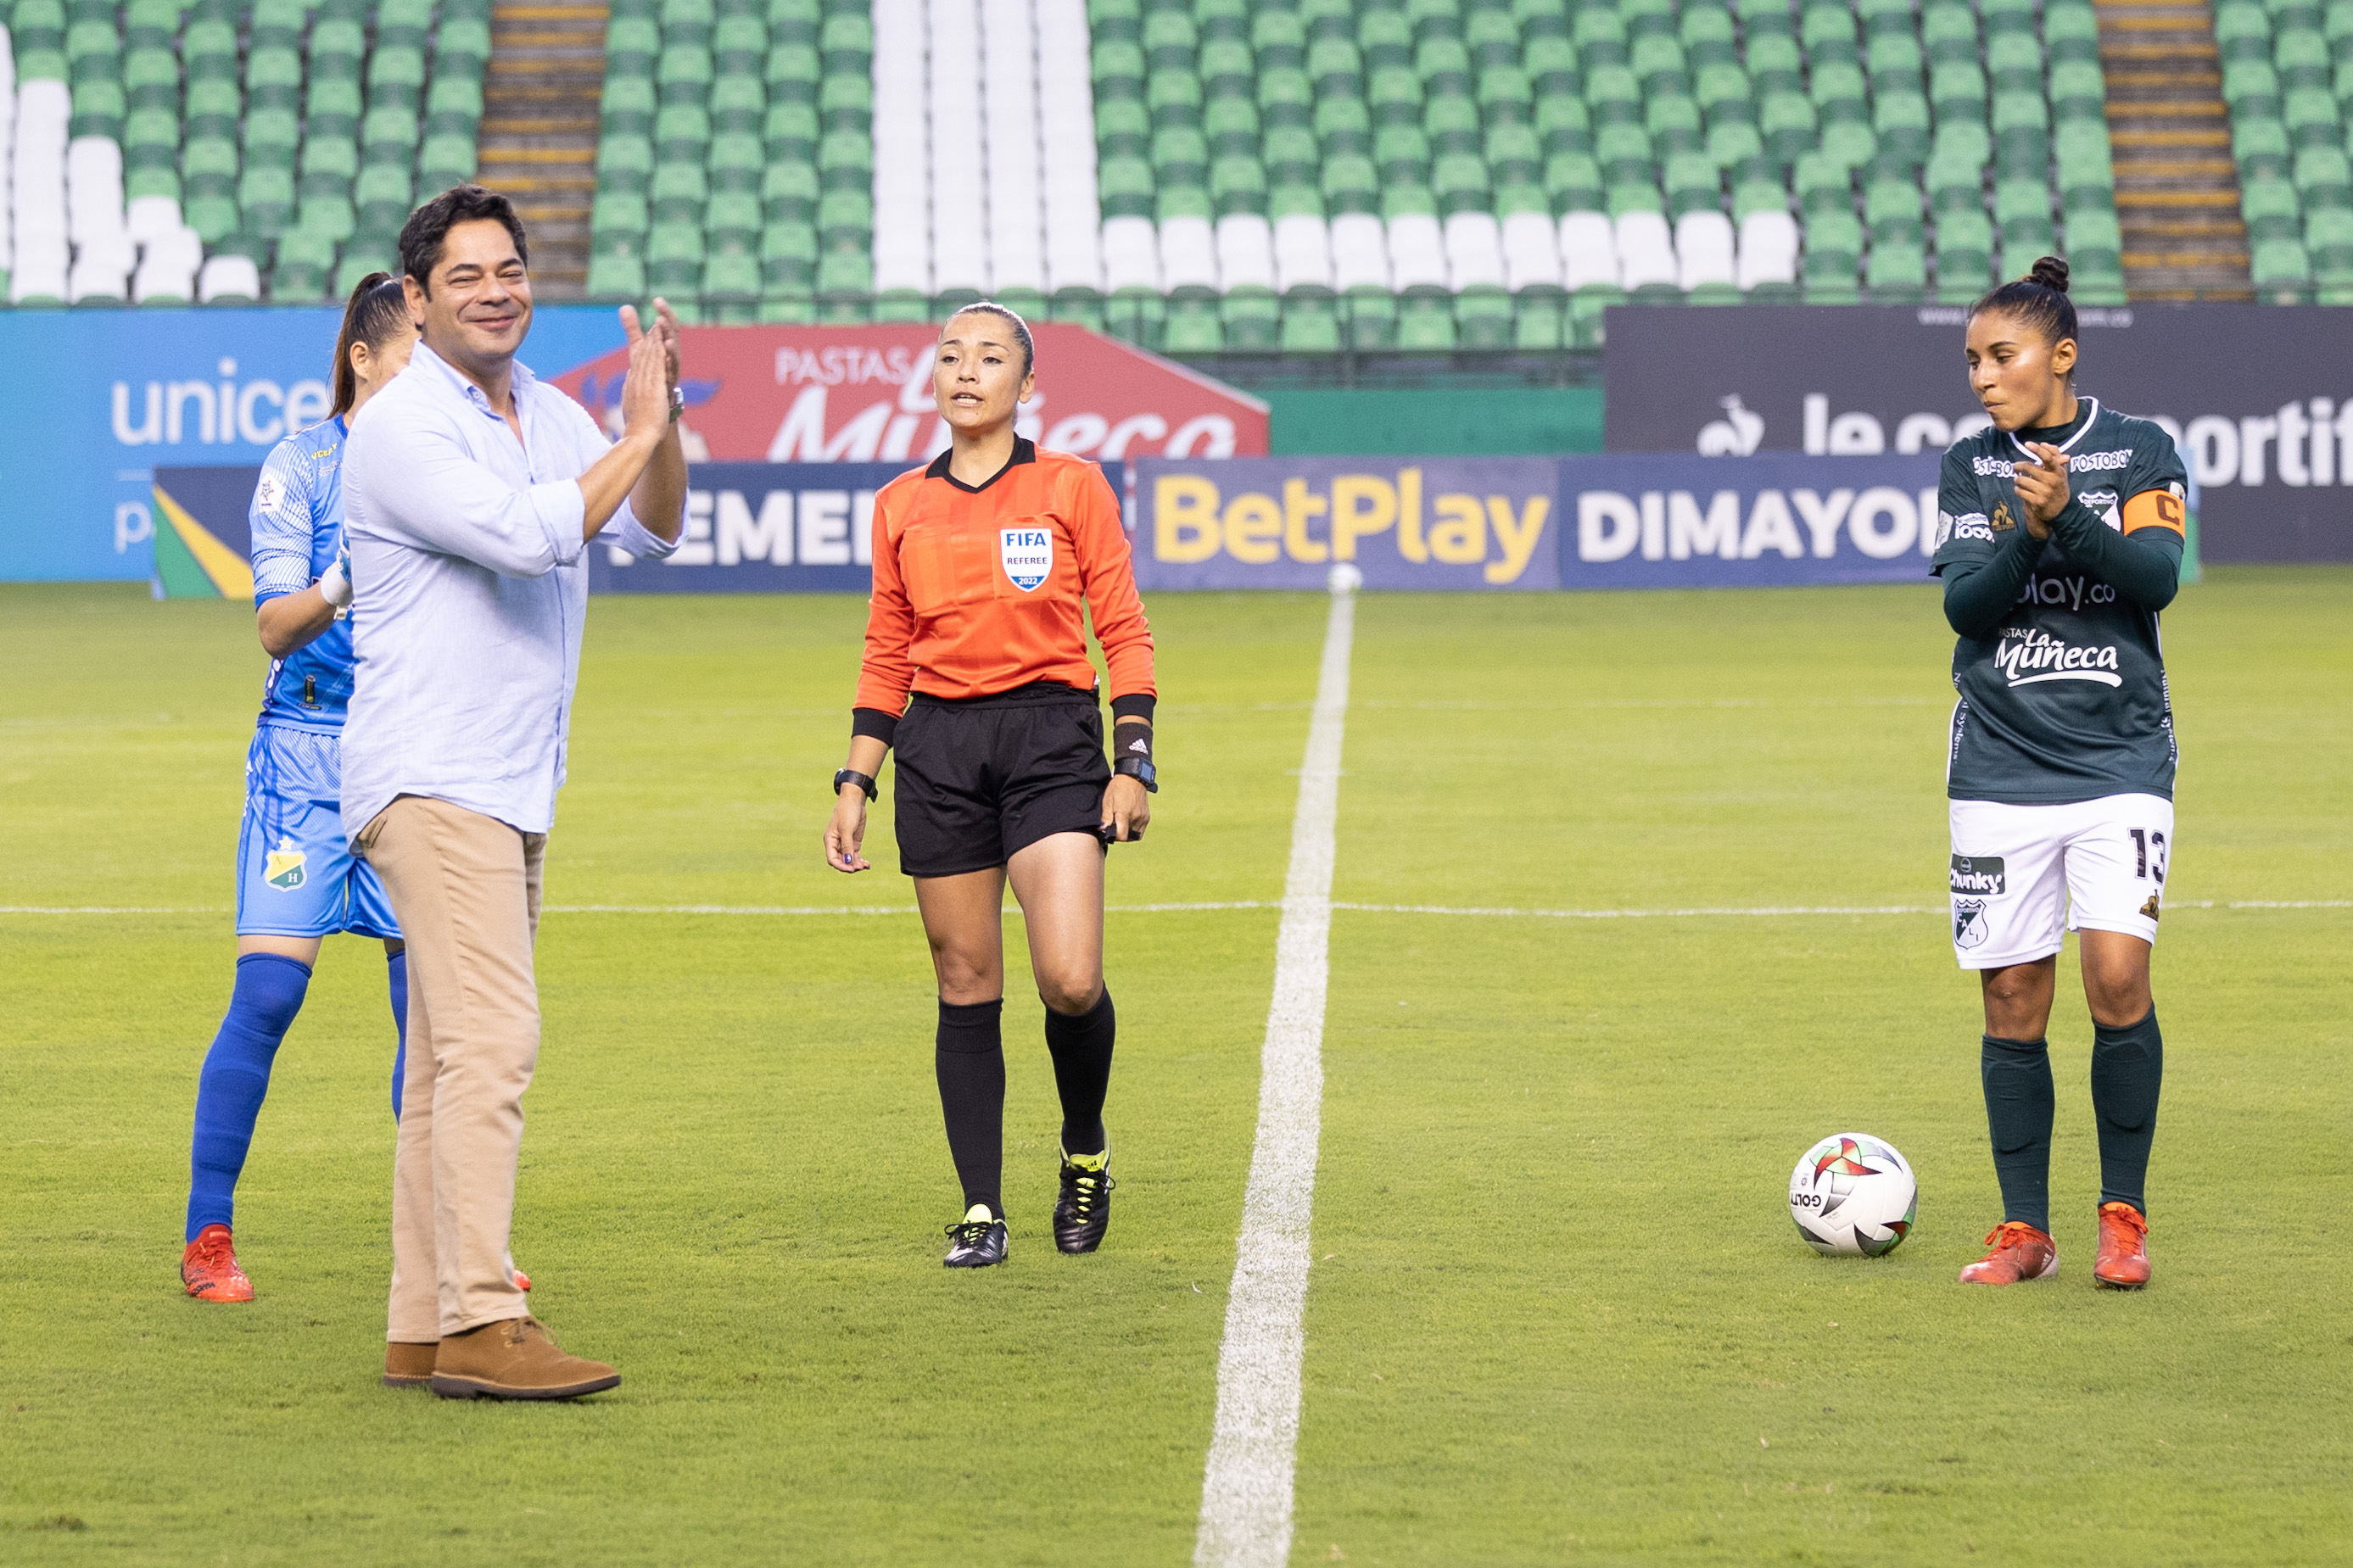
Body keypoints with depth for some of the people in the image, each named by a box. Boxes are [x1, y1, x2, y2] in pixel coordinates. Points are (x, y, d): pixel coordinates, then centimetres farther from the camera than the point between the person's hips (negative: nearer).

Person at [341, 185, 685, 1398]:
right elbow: (527, 534, -23)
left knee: (451, 1059, 9)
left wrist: (659, 422, -6)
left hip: (511, 787, 9)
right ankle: (480, 1325, -22)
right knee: (492, 1039, -18)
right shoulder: (403, 427, -11)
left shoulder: (547, 414, 15)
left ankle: (422, 1330, 12)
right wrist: (638, 437, -14)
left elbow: (649, 532, 10)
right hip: (429, 782, -9)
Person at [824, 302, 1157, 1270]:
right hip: (938, 746, 3)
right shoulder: (901, 507, 10)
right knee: (965, 987, 2)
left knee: (1071, 981, -16)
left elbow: (1125, 633, 2)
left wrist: (1133, 765, -5)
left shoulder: (1070, 488, 2)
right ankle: (981, 1211, 8)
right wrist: (853, 786, 10)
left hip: (1051, 734, -3)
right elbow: (886, 659, 16)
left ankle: (1085, 1152, 11)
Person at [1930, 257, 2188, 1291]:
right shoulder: (1970, 468, 7)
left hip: (2120, 759, -2)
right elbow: (1962, 601, -5)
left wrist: (2069, 518, -27)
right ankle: (2024, 1230, 11)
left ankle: (2123, 1217, -1)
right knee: (2012, 1000, 2)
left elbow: (2158, 575, -12)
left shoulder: (2140, 453, 2)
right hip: (2001, 768, 2)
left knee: (2118, 978, -14)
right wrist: (2027, 534, -23)